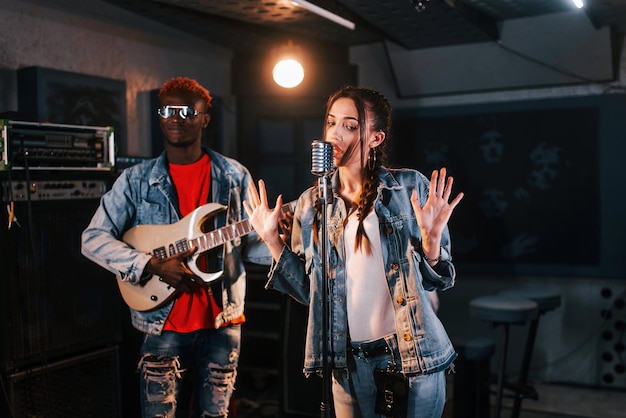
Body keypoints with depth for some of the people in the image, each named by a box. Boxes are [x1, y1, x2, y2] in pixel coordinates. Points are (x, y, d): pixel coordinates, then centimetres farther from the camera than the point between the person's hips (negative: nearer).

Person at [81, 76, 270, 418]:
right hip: (164, 323, -1)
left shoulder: (235, 176, 3)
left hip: (222, 319, 1)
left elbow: (250, 244, 6)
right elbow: (93, 239, -4)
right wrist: (153, 265, -16)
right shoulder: (137, 180, 0)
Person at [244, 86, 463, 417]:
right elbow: (309, 291, 4)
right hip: (350, 361, 2)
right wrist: (271, 239, -1)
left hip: (415, 354, -2)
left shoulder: (410, 187, -6)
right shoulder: (311, 204, 2)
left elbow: (435, 281, -1)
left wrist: (431, 236, -20)